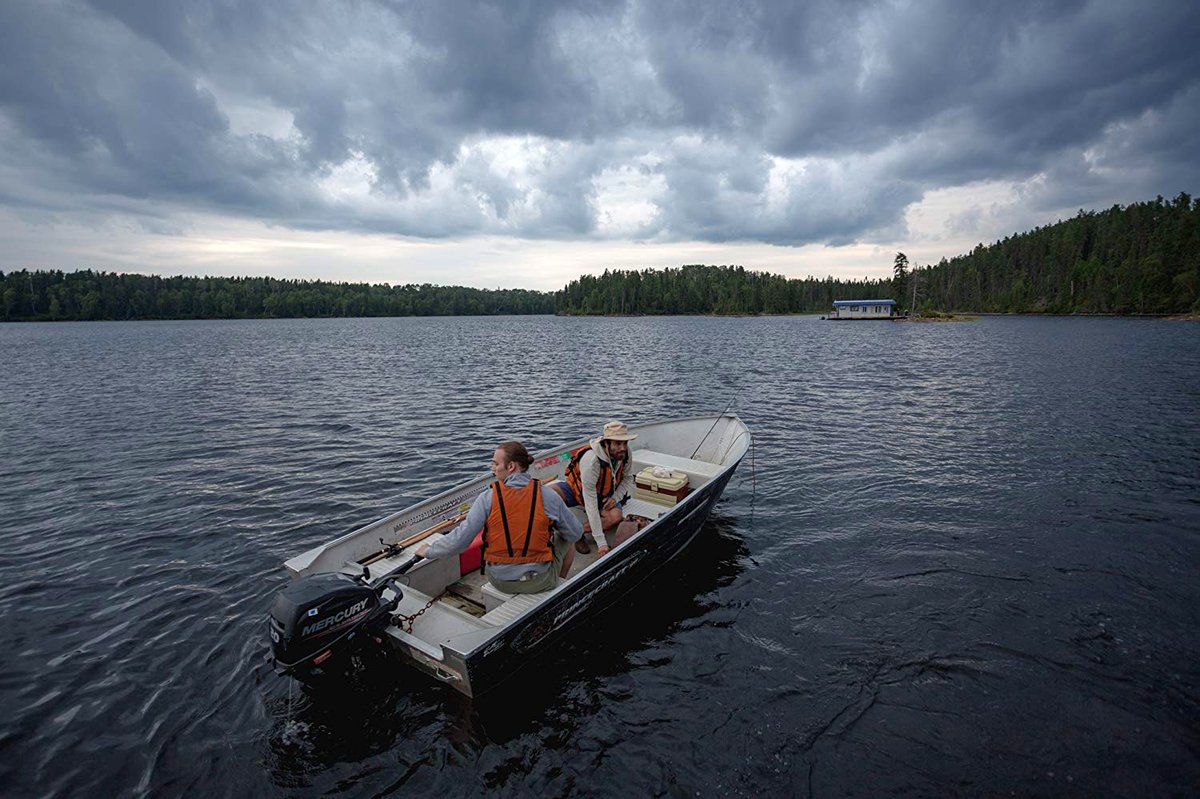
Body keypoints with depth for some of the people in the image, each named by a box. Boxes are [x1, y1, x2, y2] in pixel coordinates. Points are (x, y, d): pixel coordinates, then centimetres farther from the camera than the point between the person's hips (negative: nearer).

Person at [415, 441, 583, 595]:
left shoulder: (488, 498, -15)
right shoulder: (548, 495, -14)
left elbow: (460, 538, -14)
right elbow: (576, 533, -3)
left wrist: (429, 551, 4)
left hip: (499, 581, 2)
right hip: (540, 582, -1)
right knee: (566, 542, 26)